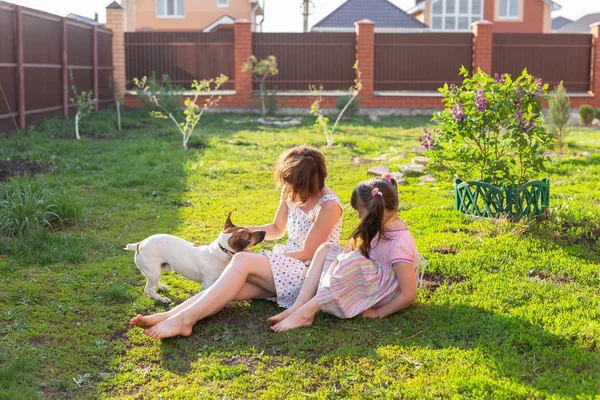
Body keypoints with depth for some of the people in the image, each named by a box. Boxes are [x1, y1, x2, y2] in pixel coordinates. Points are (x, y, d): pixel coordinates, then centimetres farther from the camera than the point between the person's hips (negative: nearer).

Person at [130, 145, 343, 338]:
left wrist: (256, 257, -12)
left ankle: (185, 319, -36)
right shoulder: (291, 192, 6)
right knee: (235, 284, -23)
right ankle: (168, 315, -37)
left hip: (309, 273, -7)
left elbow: (307, 254, -15)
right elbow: (277, 229, 19)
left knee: (242, 261, -29)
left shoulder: (328, 206, -18)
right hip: (286, 263, 7)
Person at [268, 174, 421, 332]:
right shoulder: (386, 227, 0)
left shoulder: (400, 245, -26)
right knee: (326, 249, -6)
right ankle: (298, 306, -20)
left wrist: (377, 313, -18)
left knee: (353, 260, -37)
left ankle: (306, 313, -32)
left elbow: (409, 294, -25)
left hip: (388, 294, -9)